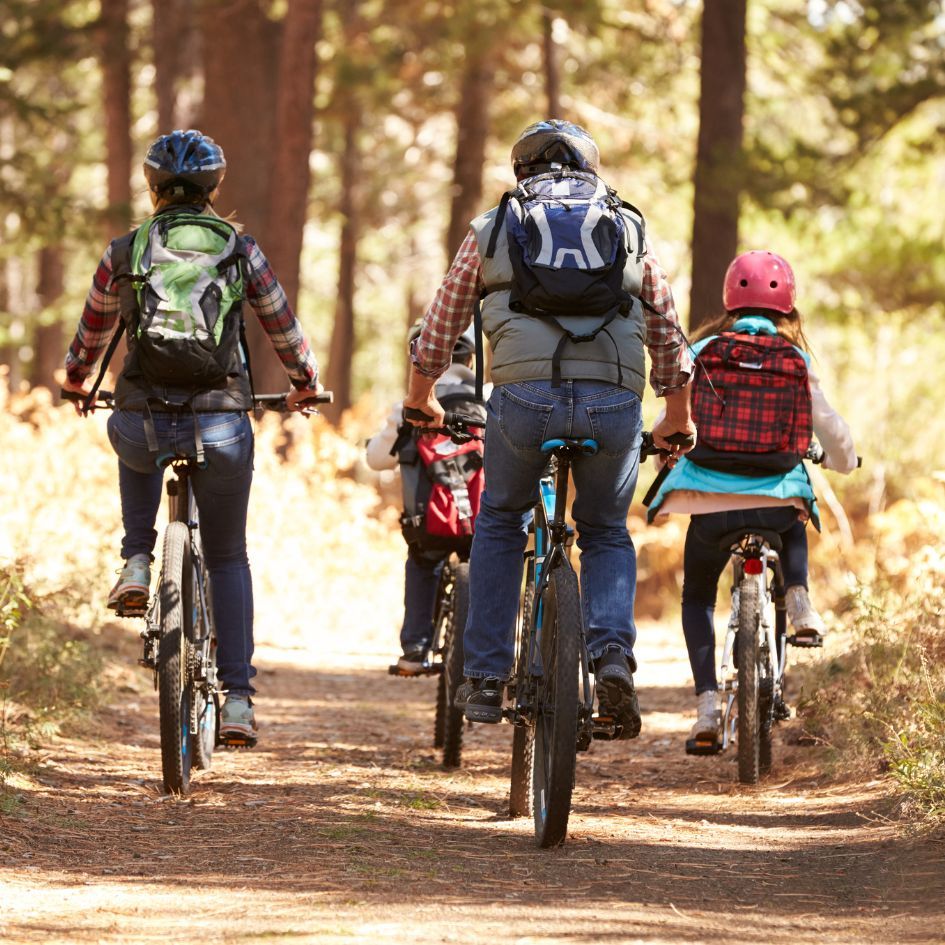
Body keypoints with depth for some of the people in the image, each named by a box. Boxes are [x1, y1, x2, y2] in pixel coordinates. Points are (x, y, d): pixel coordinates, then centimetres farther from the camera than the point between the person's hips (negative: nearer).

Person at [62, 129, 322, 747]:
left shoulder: (124, 252, 4)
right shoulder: (241, 250, 2)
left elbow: (92, 331, 19)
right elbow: (284, 327, 13)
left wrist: (77, 380, 40)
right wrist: (306, 386, 33)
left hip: (142, 424, 1)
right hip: (222, 427, -1)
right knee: (228, 557, 18)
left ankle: (137, 564, 20)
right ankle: (238, 700, 9)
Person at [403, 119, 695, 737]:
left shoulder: (493, 228, 19)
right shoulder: (630, 229, 22)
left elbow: (440, 328, 26)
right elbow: (669, 339, 27)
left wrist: (422, 400, 44)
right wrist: (678, 421, 43)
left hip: (524, 397, -1)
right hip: (614, 402, 1)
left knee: (500, 523, 24)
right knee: (607, 534, 22)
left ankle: (486, 679, 18)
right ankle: (614, 656, -3)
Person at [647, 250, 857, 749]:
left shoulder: (703, 352, 6)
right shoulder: (795, 360, 6)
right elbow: (828, 425, 7)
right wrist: (842, 460, 30)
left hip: (709, 499, -1)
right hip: (777, 497, 1)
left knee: (697, 596, 20)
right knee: (794, 523, 39)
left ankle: (707, 703, 2)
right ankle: (798, 600, 12)